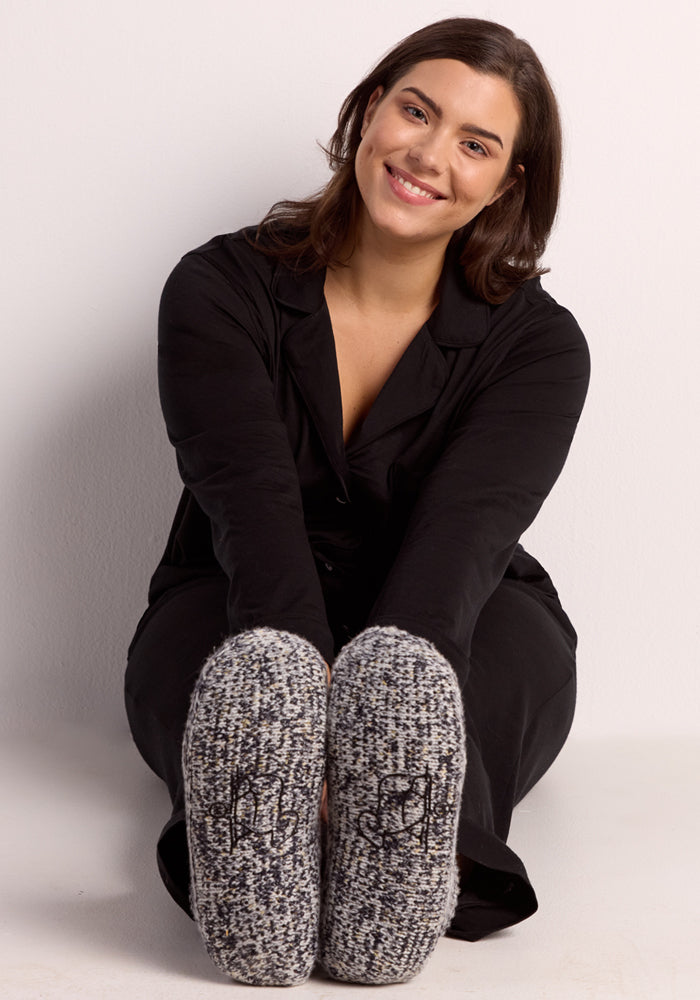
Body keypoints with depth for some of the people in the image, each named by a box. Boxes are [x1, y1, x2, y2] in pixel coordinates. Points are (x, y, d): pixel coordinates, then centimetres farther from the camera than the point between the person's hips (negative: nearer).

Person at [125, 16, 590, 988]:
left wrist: (392, 690, -45)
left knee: (517, 632, -34)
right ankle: (254, 870, -63)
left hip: (460, 646, 1)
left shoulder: (537, 342, -5)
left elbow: (466, 524, -24)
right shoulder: (220, 289, -6)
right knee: (251, 650, -36)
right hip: (242, 630, 0)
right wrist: (301, 681, -44)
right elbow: (252, 500, -23)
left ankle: (397, 860, -62)